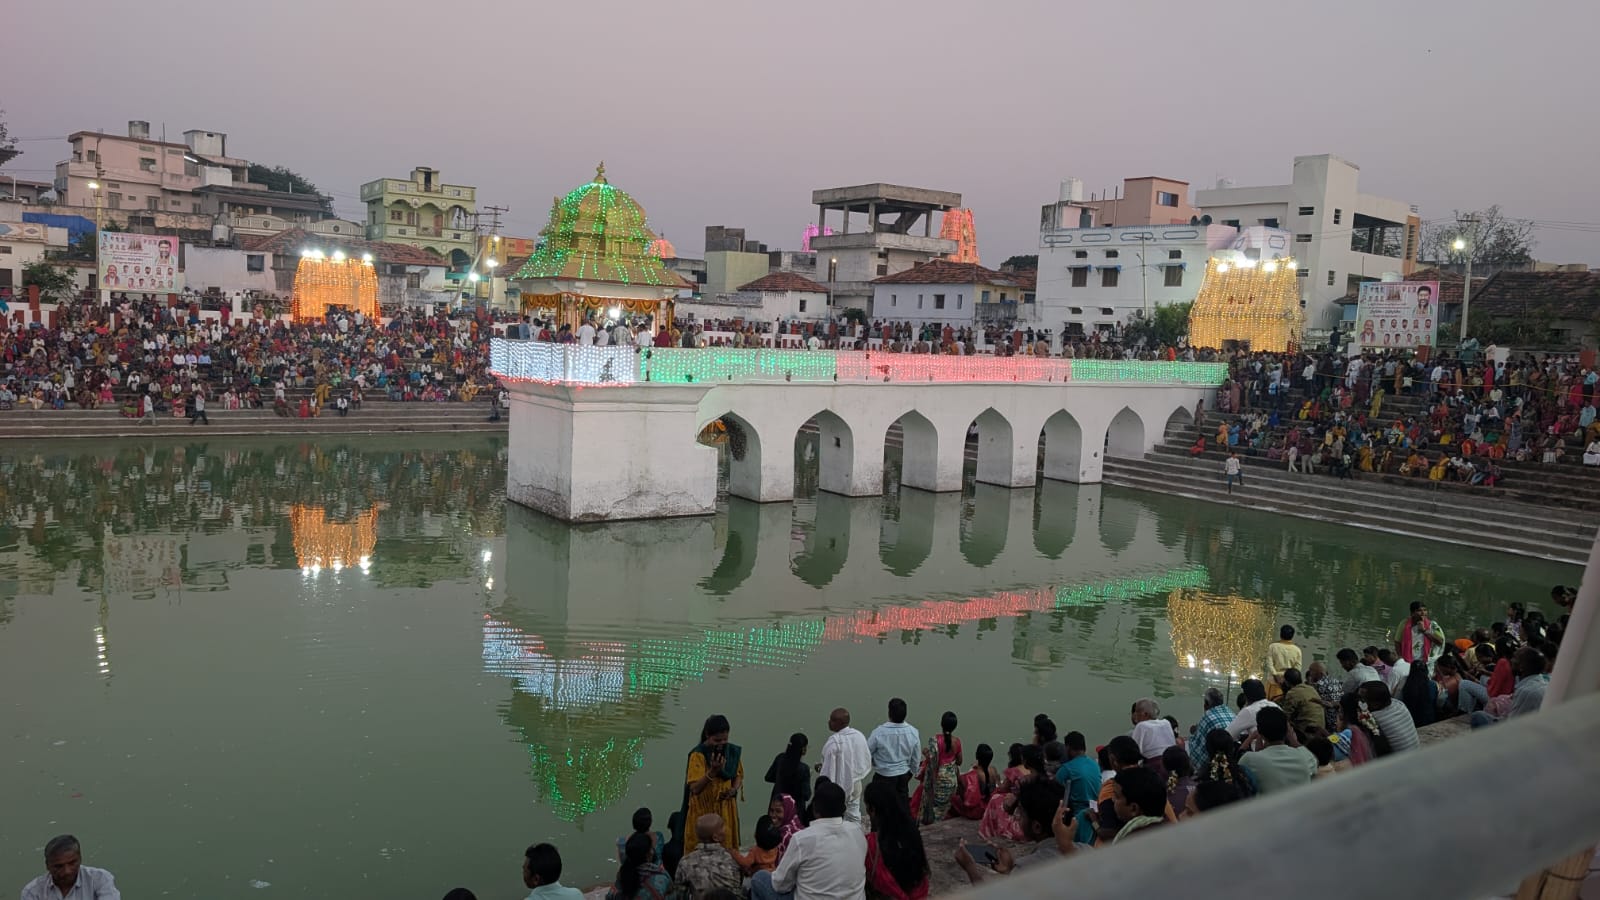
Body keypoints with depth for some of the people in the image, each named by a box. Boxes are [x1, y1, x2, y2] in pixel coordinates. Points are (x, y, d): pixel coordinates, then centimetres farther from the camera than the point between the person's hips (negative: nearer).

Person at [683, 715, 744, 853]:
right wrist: (712, 771, -35)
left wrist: (734, 789, -8)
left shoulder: (732, 751, -1)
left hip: (726, 810, 4)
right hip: (703, 810, -4)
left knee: (727, 849, 7)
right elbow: (695, 788, -21)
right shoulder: (698, 755, -16)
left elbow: (739, 775, 13)